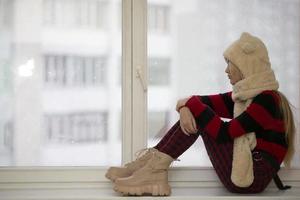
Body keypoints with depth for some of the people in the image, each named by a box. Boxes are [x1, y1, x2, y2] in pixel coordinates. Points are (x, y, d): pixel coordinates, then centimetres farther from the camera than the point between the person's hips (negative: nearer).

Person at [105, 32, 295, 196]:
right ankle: (154, 162, -8)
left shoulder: (266, 99, -16)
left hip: (253, 177, -9)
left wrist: (191, 104, -17)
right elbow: (209, 102, 5)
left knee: (199, 117, -15)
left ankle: (156, 167, -16)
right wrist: (186, 107, -17)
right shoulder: (246, 93, 12)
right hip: (243, 165, 9)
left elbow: (223, 133, -24)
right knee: (193, 114, 0)